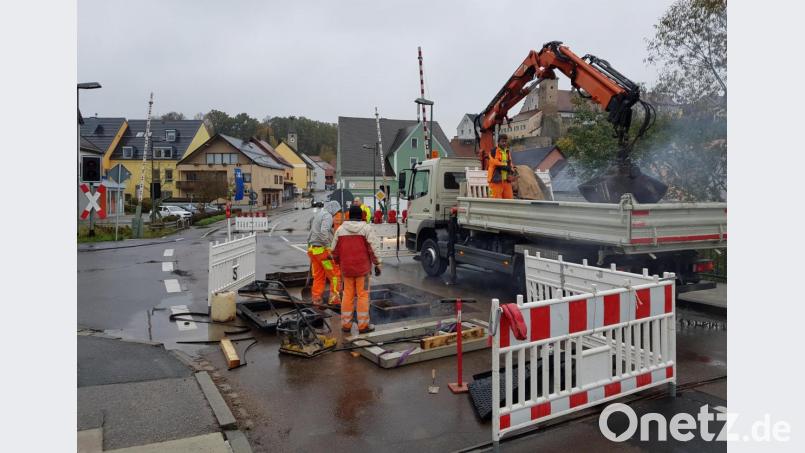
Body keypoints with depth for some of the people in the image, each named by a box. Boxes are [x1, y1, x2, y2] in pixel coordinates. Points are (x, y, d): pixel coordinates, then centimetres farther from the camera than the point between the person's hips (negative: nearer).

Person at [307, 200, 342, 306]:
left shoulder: (318, 214, 18)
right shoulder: (327, 216, -11)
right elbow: (324, 232, -25)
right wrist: (328, 249, -22)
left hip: (312, 249, 9)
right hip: (322, 249, -9)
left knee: (318, 276, 14)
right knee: (335, 274, 1)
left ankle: (316, 299, 14)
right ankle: (334, 298, 1)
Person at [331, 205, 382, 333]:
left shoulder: (340, 229, 7)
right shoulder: (367, 228, -5)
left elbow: (335, 250, 12)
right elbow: (374, 248, -9)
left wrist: (339, 263, 26)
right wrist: (377, 264, -1)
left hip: (346, 268, 4)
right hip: (362, 267, -4)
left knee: (347, 295, 12)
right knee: (363, 295, 2)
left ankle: (346, 324, 16)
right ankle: (363, 325, 5)